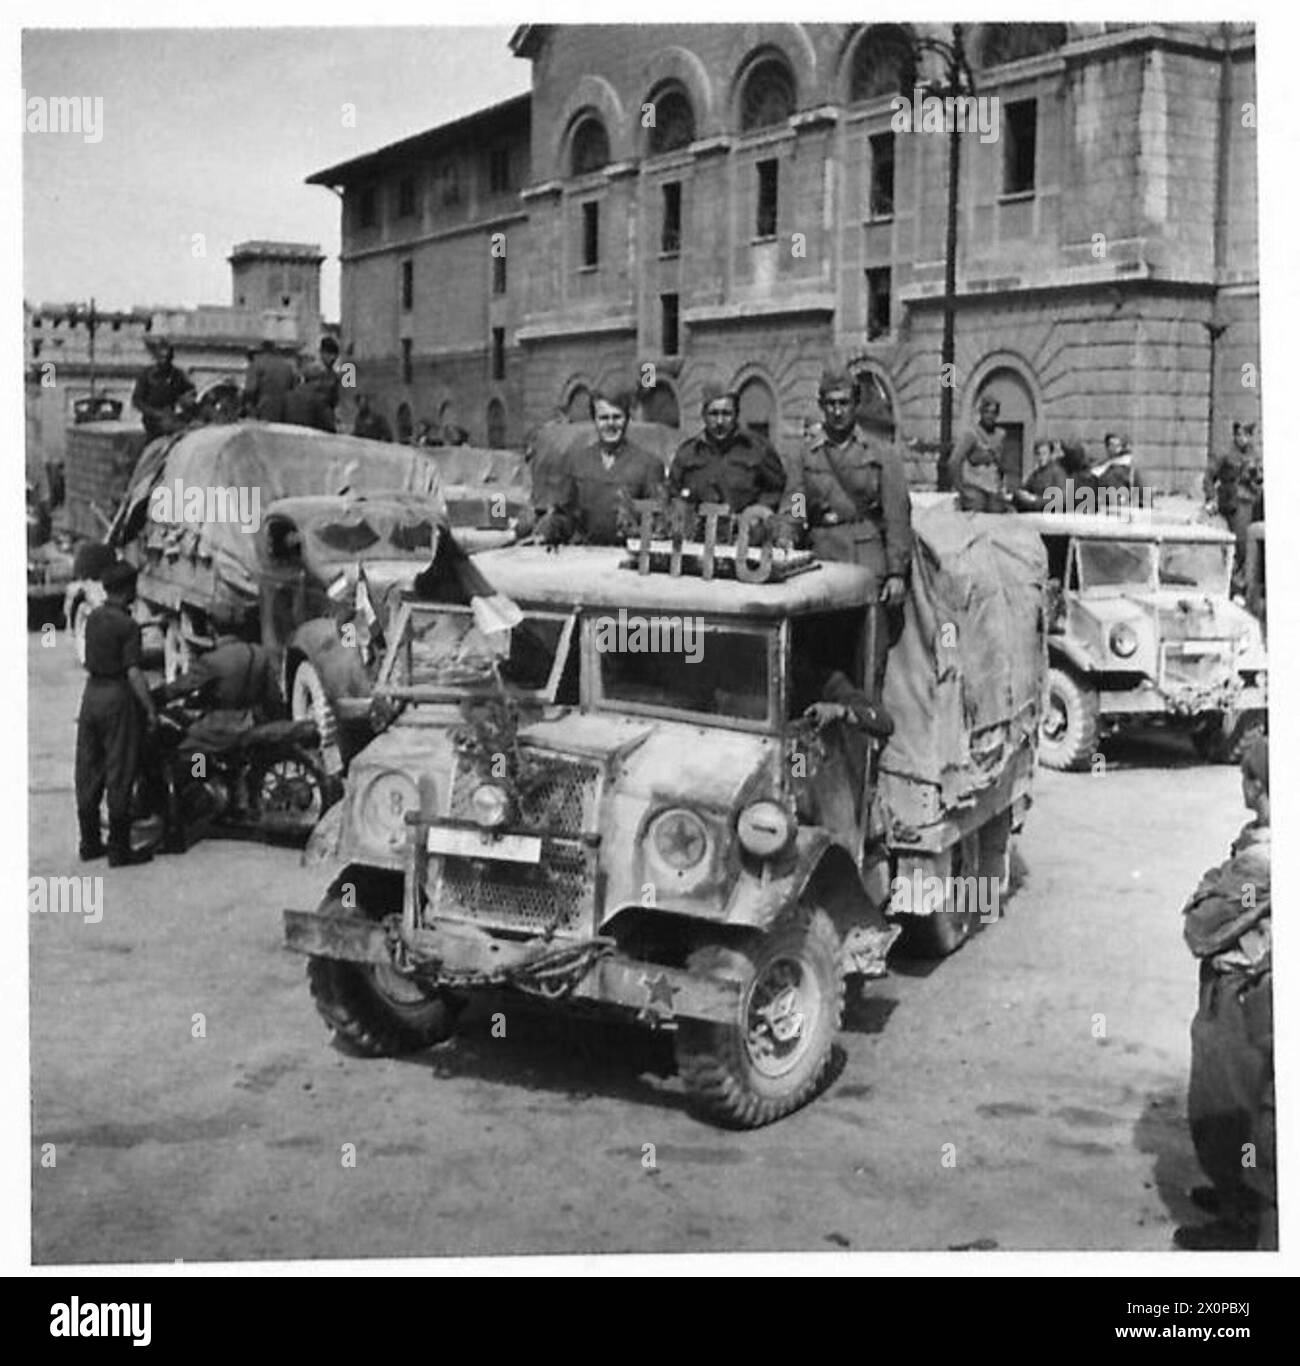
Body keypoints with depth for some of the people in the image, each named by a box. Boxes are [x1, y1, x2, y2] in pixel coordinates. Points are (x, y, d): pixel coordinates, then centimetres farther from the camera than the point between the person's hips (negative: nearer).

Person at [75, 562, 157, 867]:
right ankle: (119, 848, 2)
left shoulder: (93, 617, 7)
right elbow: (133, 673, -19)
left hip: (92, 692, 7)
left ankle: (90, 842, 19)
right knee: (120, 774, -1)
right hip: (117, 697, -7)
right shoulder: (128, 626, -15)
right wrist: (150, 709, -15)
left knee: (88, 772, 12)